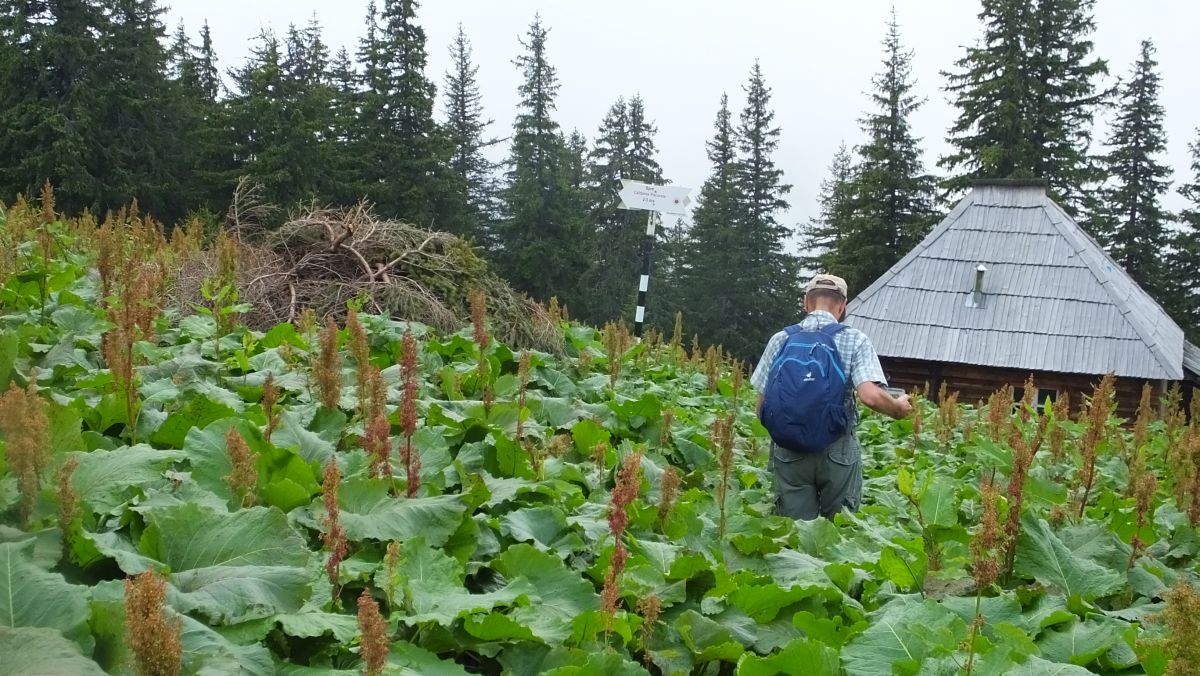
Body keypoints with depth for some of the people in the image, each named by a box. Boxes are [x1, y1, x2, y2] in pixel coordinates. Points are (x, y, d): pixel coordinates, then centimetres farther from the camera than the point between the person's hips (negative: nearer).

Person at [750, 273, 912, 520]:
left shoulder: (781, 340, 1)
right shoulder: (855, 340, -4)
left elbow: (763, 405, 1)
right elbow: (870, 396, -17)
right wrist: (898, 408, 3)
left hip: (790, 451, 1)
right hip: (838, 452, -1)